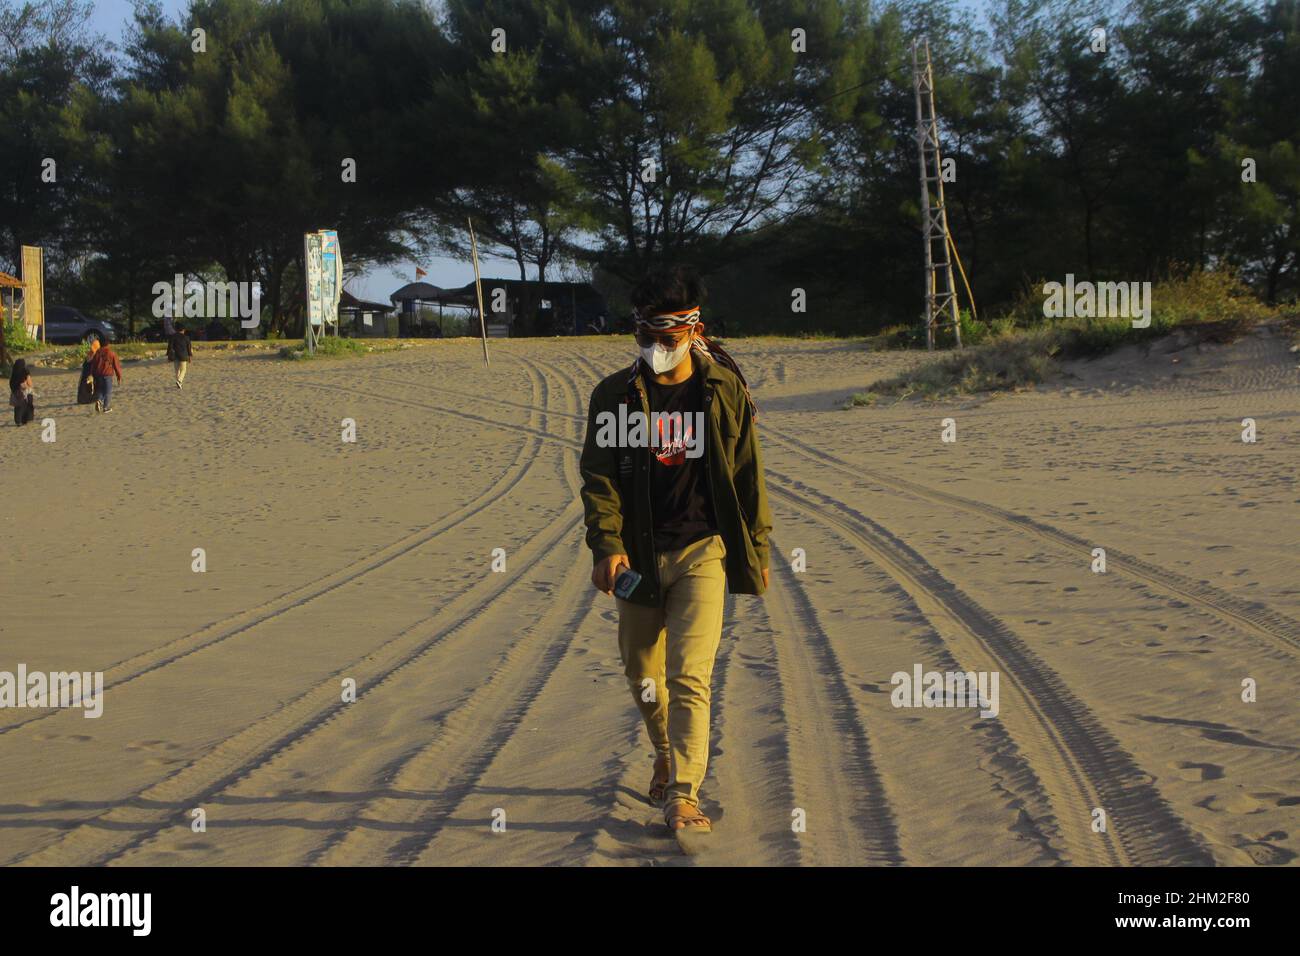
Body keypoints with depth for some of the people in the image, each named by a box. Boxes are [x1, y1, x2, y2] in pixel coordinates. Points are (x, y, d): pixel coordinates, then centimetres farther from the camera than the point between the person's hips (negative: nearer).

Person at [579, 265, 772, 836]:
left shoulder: (724, 391, 1)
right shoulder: (614, 396, 2)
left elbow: (747, 474, 8)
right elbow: (598, 476, -3)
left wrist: (757, 550, 10)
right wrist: (606, 545, -17)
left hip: (702, 552, -2)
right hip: (638, 555, 2)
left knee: (689, 676, -13)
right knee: (641, 674, 14)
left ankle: (683, 795, -11)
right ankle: (666, 754, 41)